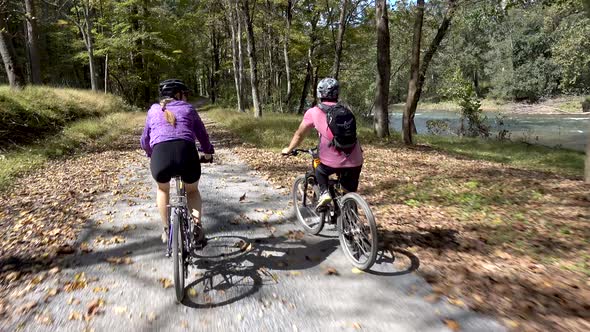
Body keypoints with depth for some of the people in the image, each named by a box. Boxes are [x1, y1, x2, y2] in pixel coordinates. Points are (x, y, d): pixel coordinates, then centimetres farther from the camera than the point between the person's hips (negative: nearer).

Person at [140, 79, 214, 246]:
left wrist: (151, 155, 54)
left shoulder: (153, 110, 27)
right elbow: (202, 134, 32)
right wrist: (208, 152, 50)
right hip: (187, 154, 0)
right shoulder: (188, 108, 24)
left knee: (163, 189, 34)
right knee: (192, 190, 30)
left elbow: (145, 140, 33)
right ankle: (197, 226, 10)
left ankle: (166, 230, 32)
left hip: (160, 156, 1)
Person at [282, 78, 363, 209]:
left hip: (332, 162, -3)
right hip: (355, 162, 3)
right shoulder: (346, 110, 15)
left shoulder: (313, 112, 4)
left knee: (320, 171, 31)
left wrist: (289, 149, 34)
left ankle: (324, 193, 10)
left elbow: (299, 135, 16)